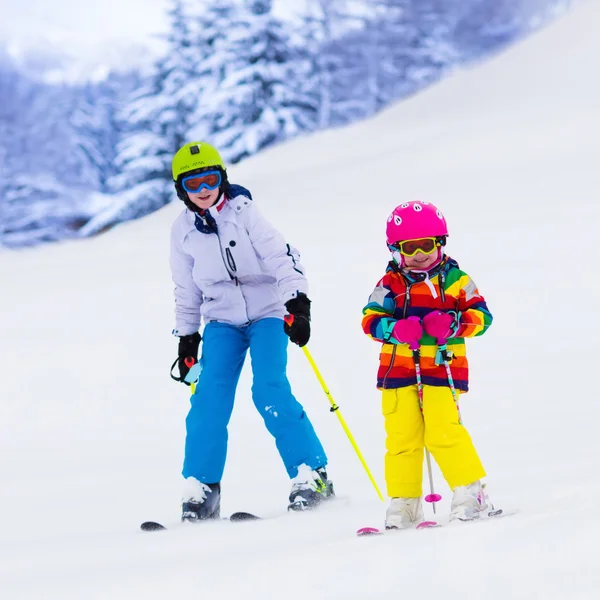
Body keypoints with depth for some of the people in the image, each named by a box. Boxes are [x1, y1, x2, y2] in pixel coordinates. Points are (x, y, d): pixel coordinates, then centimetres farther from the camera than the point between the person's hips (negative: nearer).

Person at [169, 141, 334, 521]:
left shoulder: (243, 212, -9)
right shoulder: (184, 230, 4)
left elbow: (281, 257, -15)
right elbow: (186, 290, 15)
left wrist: (298, 304, -26)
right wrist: (186, 338, 16)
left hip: (267, 314, -4)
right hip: (223, 322, 4)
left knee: (271, 393, -19)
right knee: (210, 400, -10)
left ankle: (313, 476, -12)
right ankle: (201, 490, -2)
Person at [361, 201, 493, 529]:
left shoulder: (454, 279, 5)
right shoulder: (390, 285, 6)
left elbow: (481, 314, 4)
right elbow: (371, 319, 2)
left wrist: (453, 323, -16)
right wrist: (396, 329, -18)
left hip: (442, 368, -2)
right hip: (398, 371, 2)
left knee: (444, 432, -14)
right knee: (401, 436, 0)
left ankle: (470, 492, -1)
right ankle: (403, 503, 9)